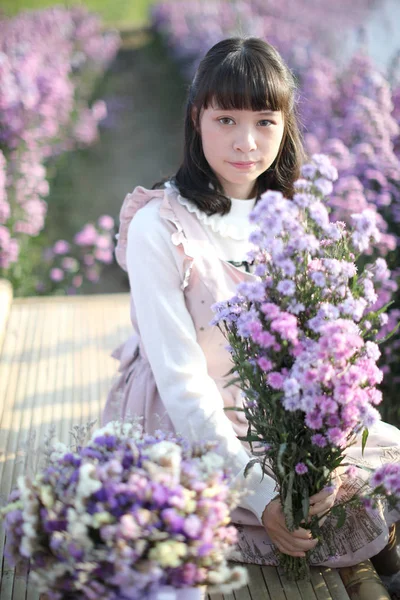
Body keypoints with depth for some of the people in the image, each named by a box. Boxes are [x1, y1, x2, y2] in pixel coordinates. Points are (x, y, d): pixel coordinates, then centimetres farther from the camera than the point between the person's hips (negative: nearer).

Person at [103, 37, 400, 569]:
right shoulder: (158, 226, -18)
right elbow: (179, 377, -20)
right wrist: (257, 492, -26)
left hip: (280, 419, 6)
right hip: (182, 429, -6)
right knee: (354, 528, -17)